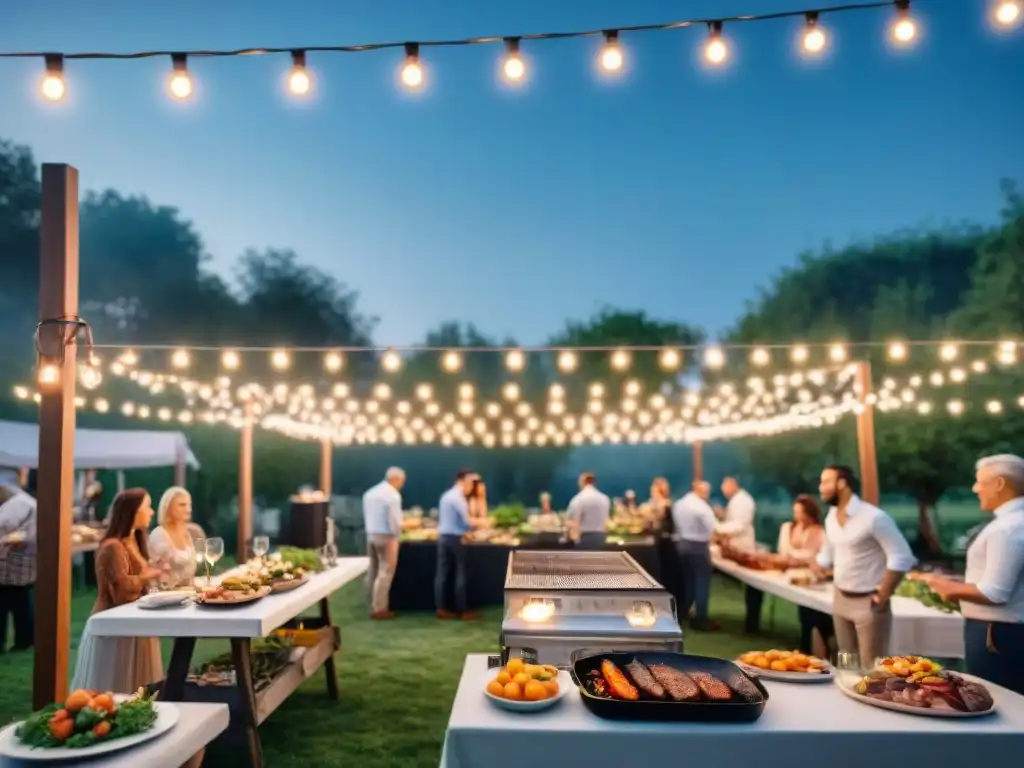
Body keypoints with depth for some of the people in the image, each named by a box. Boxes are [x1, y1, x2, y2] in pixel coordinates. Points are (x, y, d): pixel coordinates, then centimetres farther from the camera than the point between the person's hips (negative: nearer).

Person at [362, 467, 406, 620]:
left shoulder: (370, 493, 12)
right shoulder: (393, 494, -13)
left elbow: (367, 516, 14)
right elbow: (394, 519, -17)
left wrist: (370, 530, 16)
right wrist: (396, 535, -4)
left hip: (370, 534, 8)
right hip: (386, 536, -8)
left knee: (373, 571, 13)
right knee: (385, 573, -3)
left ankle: (374, 606, 19)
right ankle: (379, 608, -1)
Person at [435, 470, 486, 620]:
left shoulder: (446, 496, 15)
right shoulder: (459, 498, -13)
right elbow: (466, 521, -17)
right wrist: (479, 522, 1)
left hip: (443, 537, 8)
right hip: (455, 538, -8)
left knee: (442, 573, 6)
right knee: (459, 574, -1)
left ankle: (441, 609, 7)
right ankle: (462, 610, 4)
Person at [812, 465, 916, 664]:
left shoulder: (874, 517, -18)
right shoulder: (831, 517, 6)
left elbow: (901, 557, -18)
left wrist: (883, 596, -17)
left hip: (868, 603, -7)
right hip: (840, 600, 7)